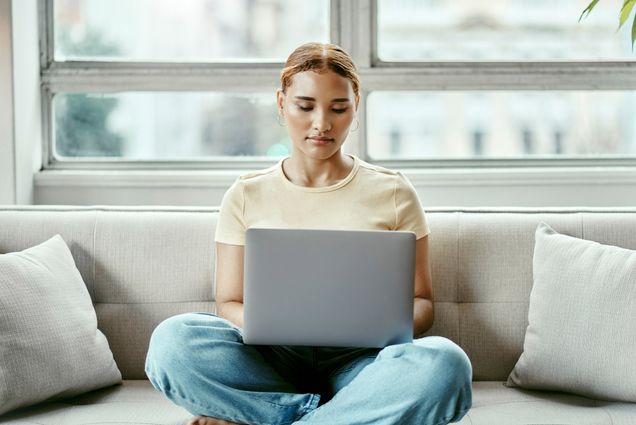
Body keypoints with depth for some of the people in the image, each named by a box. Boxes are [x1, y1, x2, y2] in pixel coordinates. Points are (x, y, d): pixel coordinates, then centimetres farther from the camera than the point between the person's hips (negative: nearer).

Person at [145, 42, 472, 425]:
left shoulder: (393, 193, 10)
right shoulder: (247, 196, 11)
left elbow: (421, 302, 11)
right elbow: (229, 303, 9)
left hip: (357, 361, 1)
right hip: (271, 361, 0)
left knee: (443, 361, -34)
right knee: (173, 339, -29)